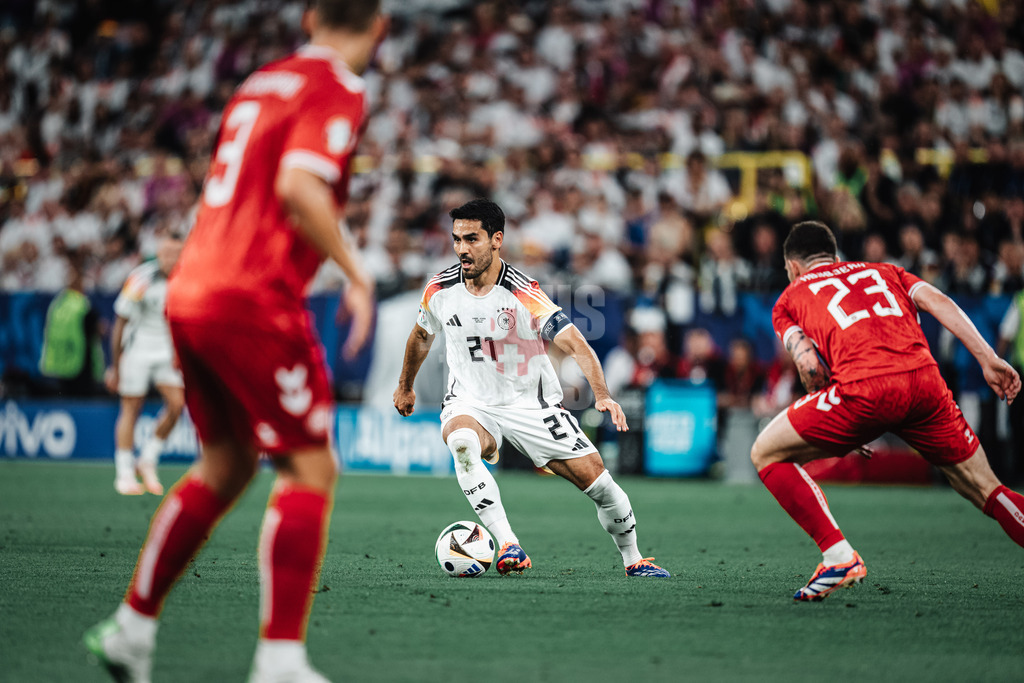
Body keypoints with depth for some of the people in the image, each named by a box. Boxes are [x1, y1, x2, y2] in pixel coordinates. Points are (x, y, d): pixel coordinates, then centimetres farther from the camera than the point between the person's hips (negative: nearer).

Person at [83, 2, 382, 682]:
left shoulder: (262, 82, 18)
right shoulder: (338, 89, -7)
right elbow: (298, 187, -22)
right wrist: (356, 274, -15)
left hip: (191, 294, 9)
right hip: (256, 305, -8)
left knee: (225, 466, 20)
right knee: (311, 469, -4)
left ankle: (132, 626, 23)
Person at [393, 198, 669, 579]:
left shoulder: (524, 295, -21)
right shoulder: (439, 290, -7)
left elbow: (576, 345, -27)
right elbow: (422, 336, 15)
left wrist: (602, 395, -43)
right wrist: (405, 386, 29)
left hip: (532, 405, -1)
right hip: (470, 404, 1)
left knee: (597, 480, -7)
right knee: (461, 442, -36)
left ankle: (632, 559, 20)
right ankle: (509, 547, -37)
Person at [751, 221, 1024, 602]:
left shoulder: (790, 297, 26)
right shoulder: (884, 271, 34)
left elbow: (809, 363, 7)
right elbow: (937, 301, 15)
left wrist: (838, 432, 19)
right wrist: (988, 359, 8)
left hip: (863, 388, -4)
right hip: (925, 382, 4)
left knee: (765, 454, 14)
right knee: (986, 491, 17)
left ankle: (839, 557, 4)